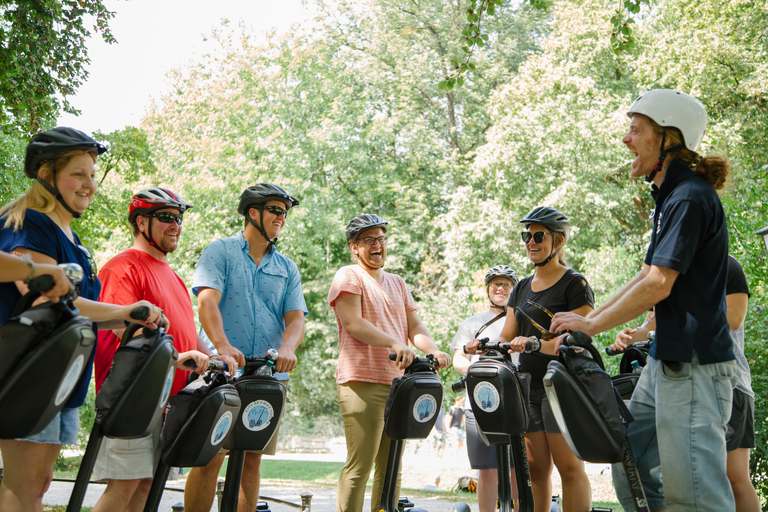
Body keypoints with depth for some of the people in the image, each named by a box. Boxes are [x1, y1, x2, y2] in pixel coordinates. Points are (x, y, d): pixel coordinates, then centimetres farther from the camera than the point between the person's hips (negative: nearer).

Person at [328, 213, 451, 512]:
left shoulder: (397, 283, 24)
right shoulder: (349, 276, 3)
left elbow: (414, 326, 15)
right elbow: (353, 322, -12)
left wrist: (433, 350, -6)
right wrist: (394, 344, -25)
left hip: (398, 381, 7)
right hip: (362, 381, -7)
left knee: (391, 467, 8)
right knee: (360, 466, -12)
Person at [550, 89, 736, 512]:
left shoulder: (691, 197, -16)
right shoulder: (671, 196, 16)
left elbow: (659, 285, -21)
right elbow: (648, 278, 20)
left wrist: (591, 324, -12)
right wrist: (589, 317, 16)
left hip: (693, 365, -10)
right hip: (665, 361, 10)